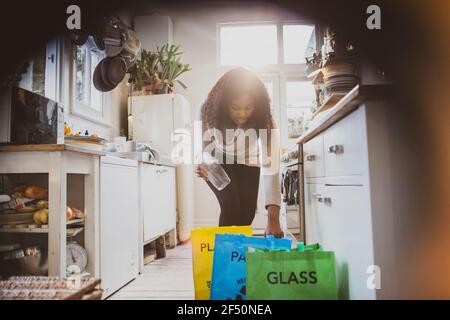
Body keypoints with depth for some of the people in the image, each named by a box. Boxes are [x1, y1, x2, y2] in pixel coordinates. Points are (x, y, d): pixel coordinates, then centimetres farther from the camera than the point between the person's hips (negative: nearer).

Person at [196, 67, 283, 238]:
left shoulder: (264, 121, -34)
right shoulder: (210, 113, -31)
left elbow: (270, 167, -41)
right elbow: (203, 144, -15)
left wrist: (273, 218, -50)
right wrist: (202, 163, -40)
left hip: (247, 164, 1)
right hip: (218, 163, -1)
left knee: (247, 214, -4)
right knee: (231, 206, -20)